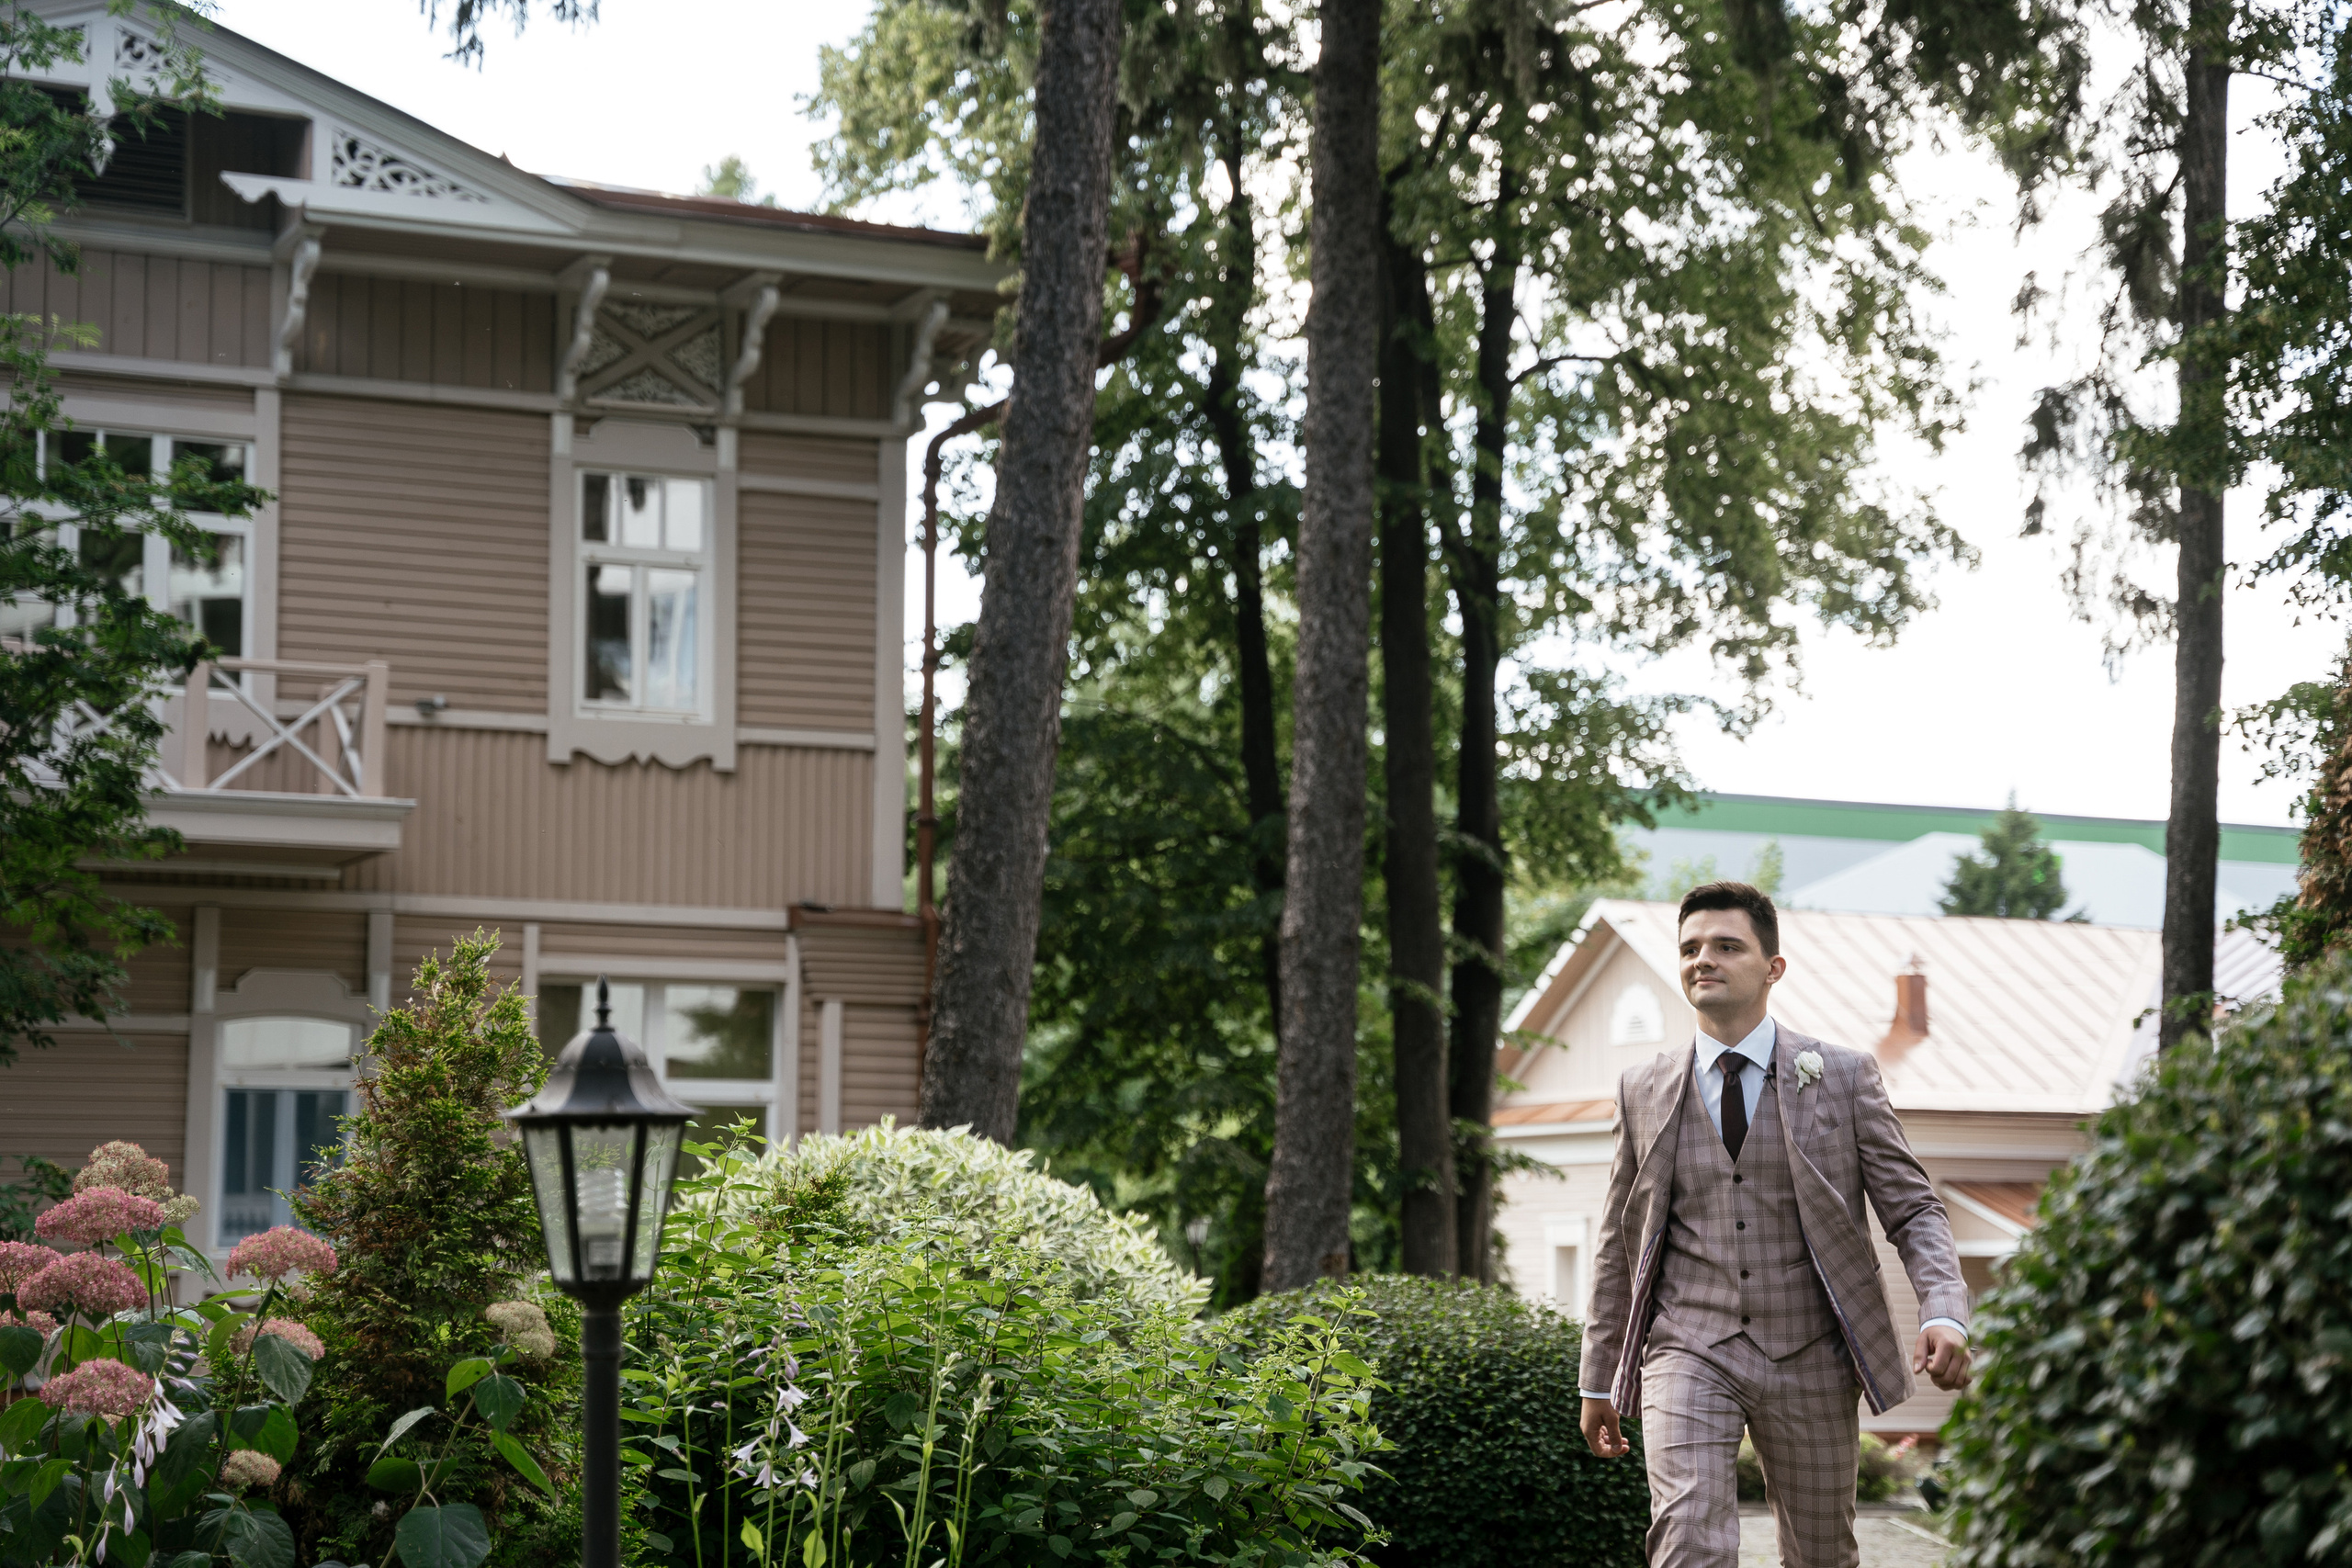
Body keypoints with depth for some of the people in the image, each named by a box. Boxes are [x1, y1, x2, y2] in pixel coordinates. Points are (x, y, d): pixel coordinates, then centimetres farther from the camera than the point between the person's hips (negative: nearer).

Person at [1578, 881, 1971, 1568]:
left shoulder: (1843, 1077, 2)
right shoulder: (1644, 1092, 7)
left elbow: (1913, 1208, 2)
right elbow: (1618, 1242, 14)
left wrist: (1944, 1313, -17)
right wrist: (1598, 1380, 14)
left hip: (1809, 1357, 0)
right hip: (1689, 1352, 0)